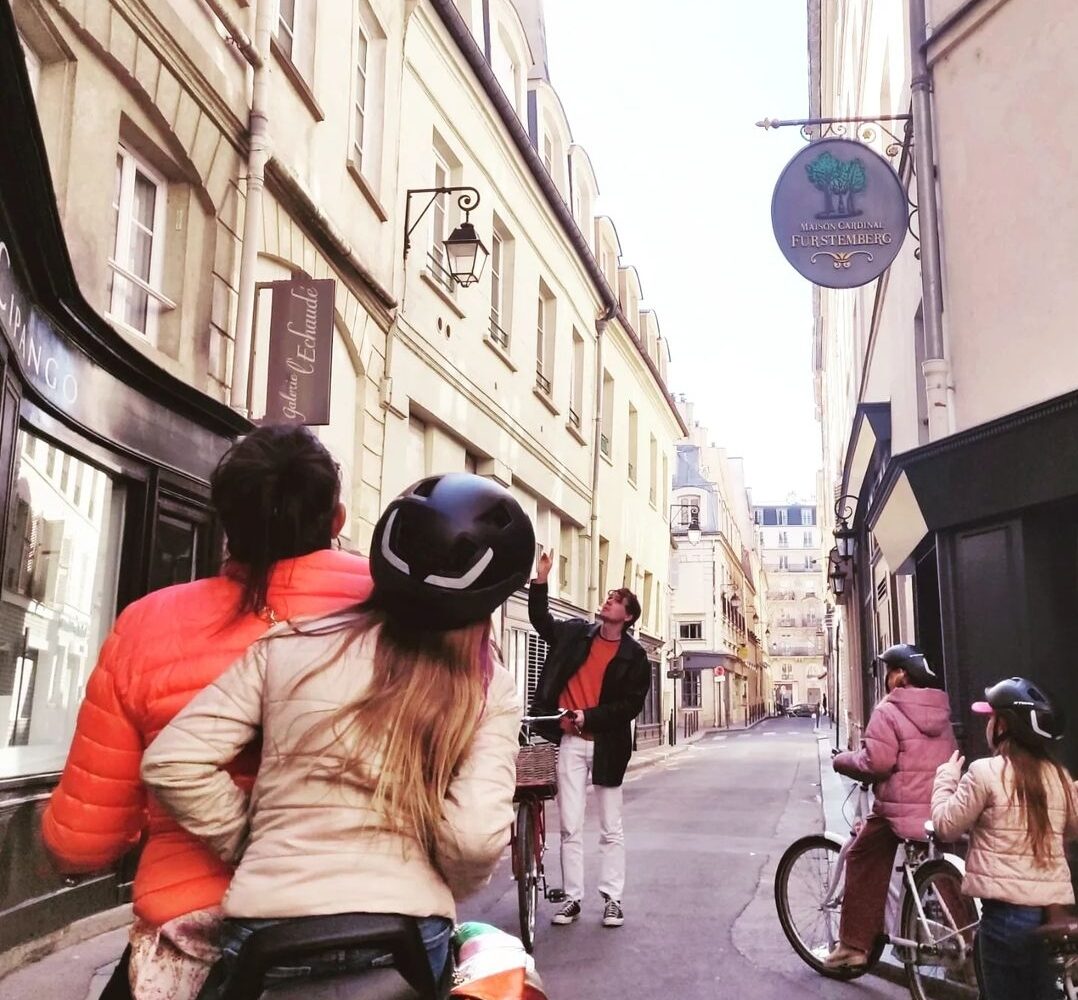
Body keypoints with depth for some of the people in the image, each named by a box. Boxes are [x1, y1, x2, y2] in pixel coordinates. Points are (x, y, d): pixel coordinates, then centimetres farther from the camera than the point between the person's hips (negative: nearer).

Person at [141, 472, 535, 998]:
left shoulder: (291, 646, -5)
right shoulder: (490, 691, -7)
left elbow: (173, 762, -8)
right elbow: (476, 837, -16)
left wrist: (248, 843, 4)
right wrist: (438, 895, 5)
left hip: (268, 927, 0)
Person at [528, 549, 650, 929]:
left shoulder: (634, 656, -2)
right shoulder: (575, 632, 6)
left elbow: (631, 704, -7)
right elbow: (540, 619, 16)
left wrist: (589, 715, -16)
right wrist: (540, 580, 2)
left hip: (606, 745, -2)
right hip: (571, 742, 2)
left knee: (611, 829, 7)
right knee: (570, 826, 4)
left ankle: (612, 898, 16)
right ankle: (572, 897, 13)